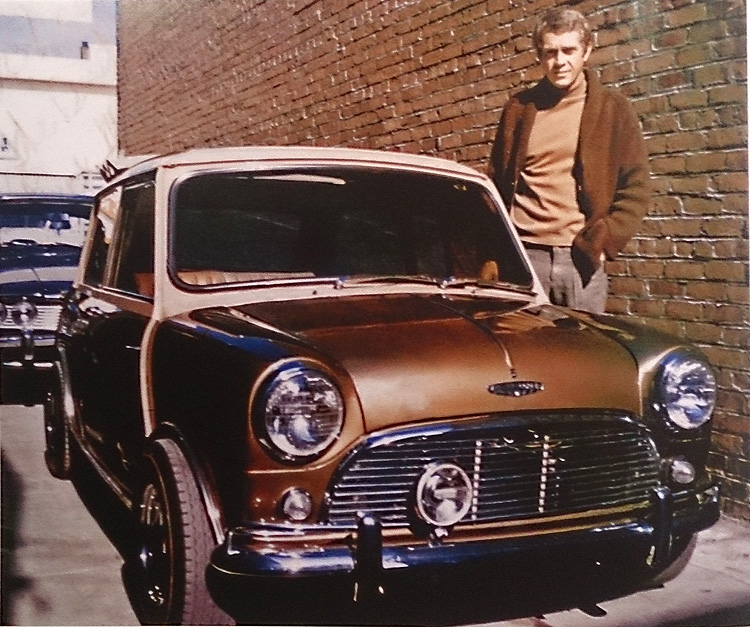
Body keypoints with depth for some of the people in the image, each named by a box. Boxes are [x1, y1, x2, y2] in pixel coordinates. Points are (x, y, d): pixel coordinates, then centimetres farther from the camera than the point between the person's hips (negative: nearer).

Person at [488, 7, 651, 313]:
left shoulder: (612, 109, 5)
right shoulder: (519, 108, 10)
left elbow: (636, 188, 3)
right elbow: (497, 183, 14)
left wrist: (601, 243, -7)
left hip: (582, 258, -1)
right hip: (524, 255, 1)